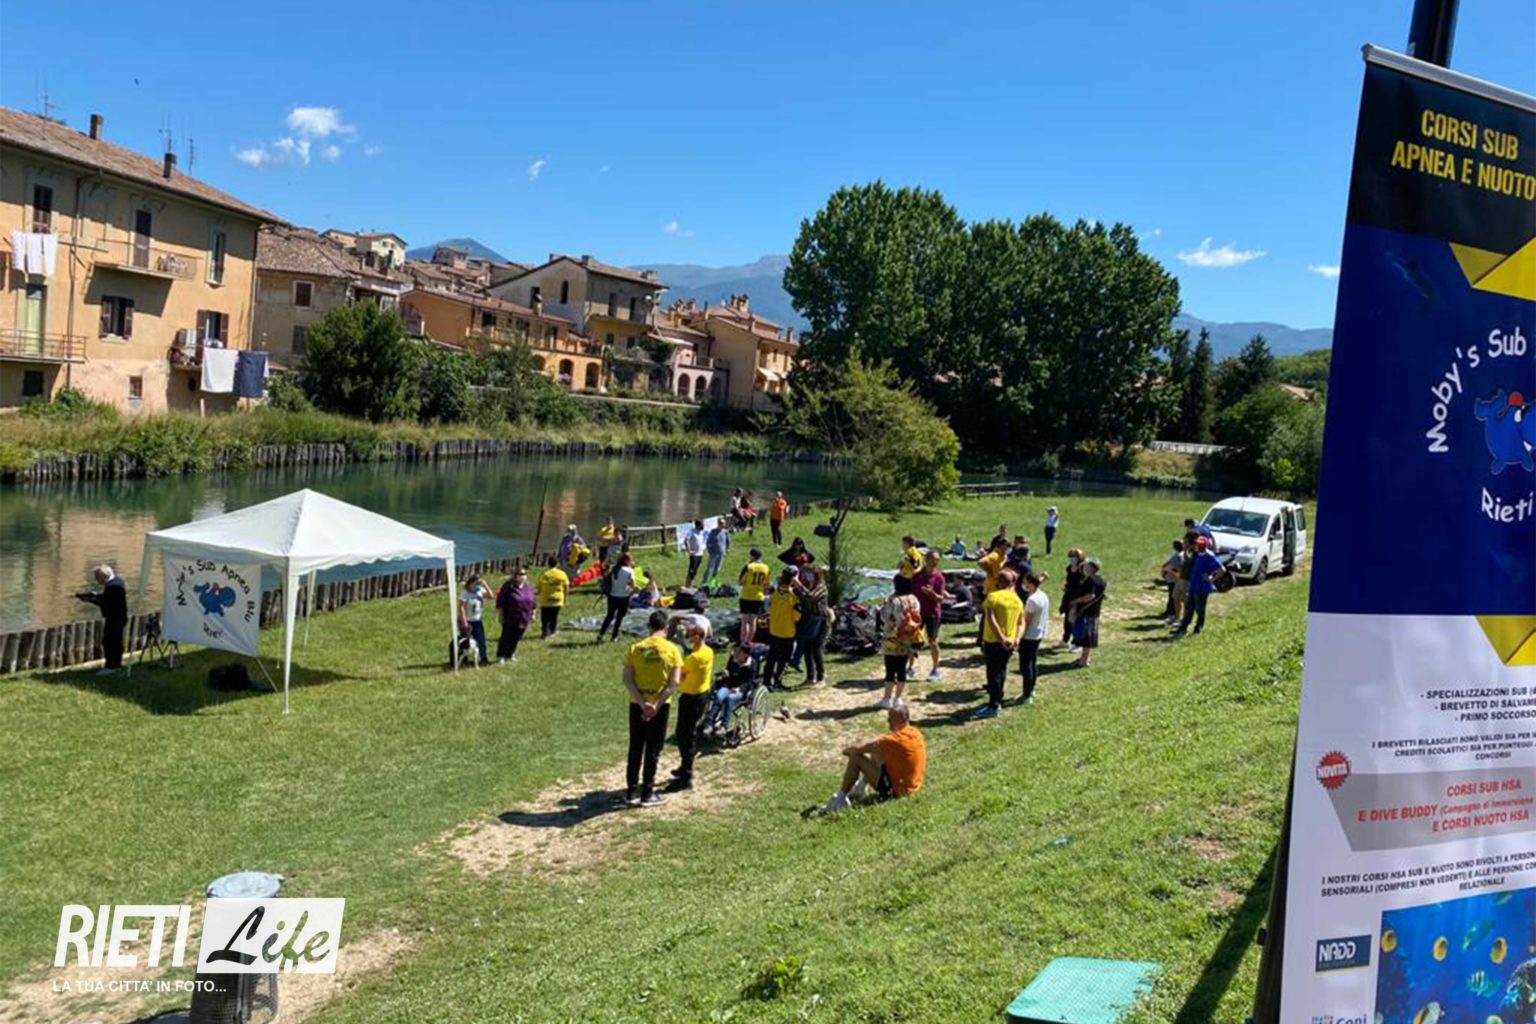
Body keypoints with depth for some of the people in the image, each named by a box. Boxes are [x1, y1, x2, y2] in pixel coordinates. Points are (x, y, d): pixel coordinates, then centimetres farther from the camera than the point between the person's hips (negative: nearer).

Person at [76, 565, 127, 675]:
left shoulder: (112, 586, -26)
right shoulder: (116, 580, 6)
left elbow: (104, 602, -24)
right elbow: (105, 595, 12)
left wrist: (89, 599, -14)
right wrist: (92, 594, 2)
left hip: (114, 619, -11)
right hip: (118, 617, 11)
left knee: (108, 641, -6)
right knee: (116, 641, 18)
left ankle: (110, 666, -1)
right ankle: (116, 664, 28)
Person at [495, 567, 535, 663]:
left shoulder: (529, 588, 7)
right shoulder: (508, 587, -10)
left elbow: (532, 603, 16)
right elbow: (500, 602, -10)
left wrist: (532, 614, 15)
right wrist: (500, 614, -11)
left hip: (523, 619, 5)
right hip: (509, 619, -5)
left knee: (516, 638, 11)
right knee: (506, 637, -1)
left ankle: (510, 654, 26)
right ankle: (501, 656, 9)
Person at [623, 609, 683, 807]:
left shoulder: (636, 648, -2)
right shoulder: (672, 649, -7)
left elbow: (627, 679, -8)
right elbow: (675, 682, -13)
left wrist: (642, 703, -12)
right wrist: (656, 705, -15)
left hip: (637, 705, 2)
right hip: (660, 706, -2)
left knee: (635, 748, 13)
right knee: (653, 750, 8)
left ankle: (631, 792, 18)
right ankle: (647, 794, 13)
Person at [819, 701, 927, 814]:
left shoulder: (895, 740, -24)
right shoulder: (916, 733, 2)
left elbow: (859, 749, -21)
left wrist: (847, 750, 0)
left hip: (895, 790, -9)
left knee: (855, 758, -11)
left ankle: (841, 797, -1)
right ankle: (862, 786, 23)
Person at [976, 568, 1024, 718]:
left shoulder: (993, 596, -13)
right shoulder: (1018, 600, 9)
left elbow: (991, 619, -22)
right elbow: (1021, 623, 8)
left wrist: (1001, 638, -22)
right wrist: (1016, 638, -2)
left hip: (994, 641, -6)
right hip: (1010, 643, 6)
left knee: (993, 673, -2)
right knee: (1001, 671, 18)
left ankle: (993, 707, -1)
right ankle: (997, 702, 28)